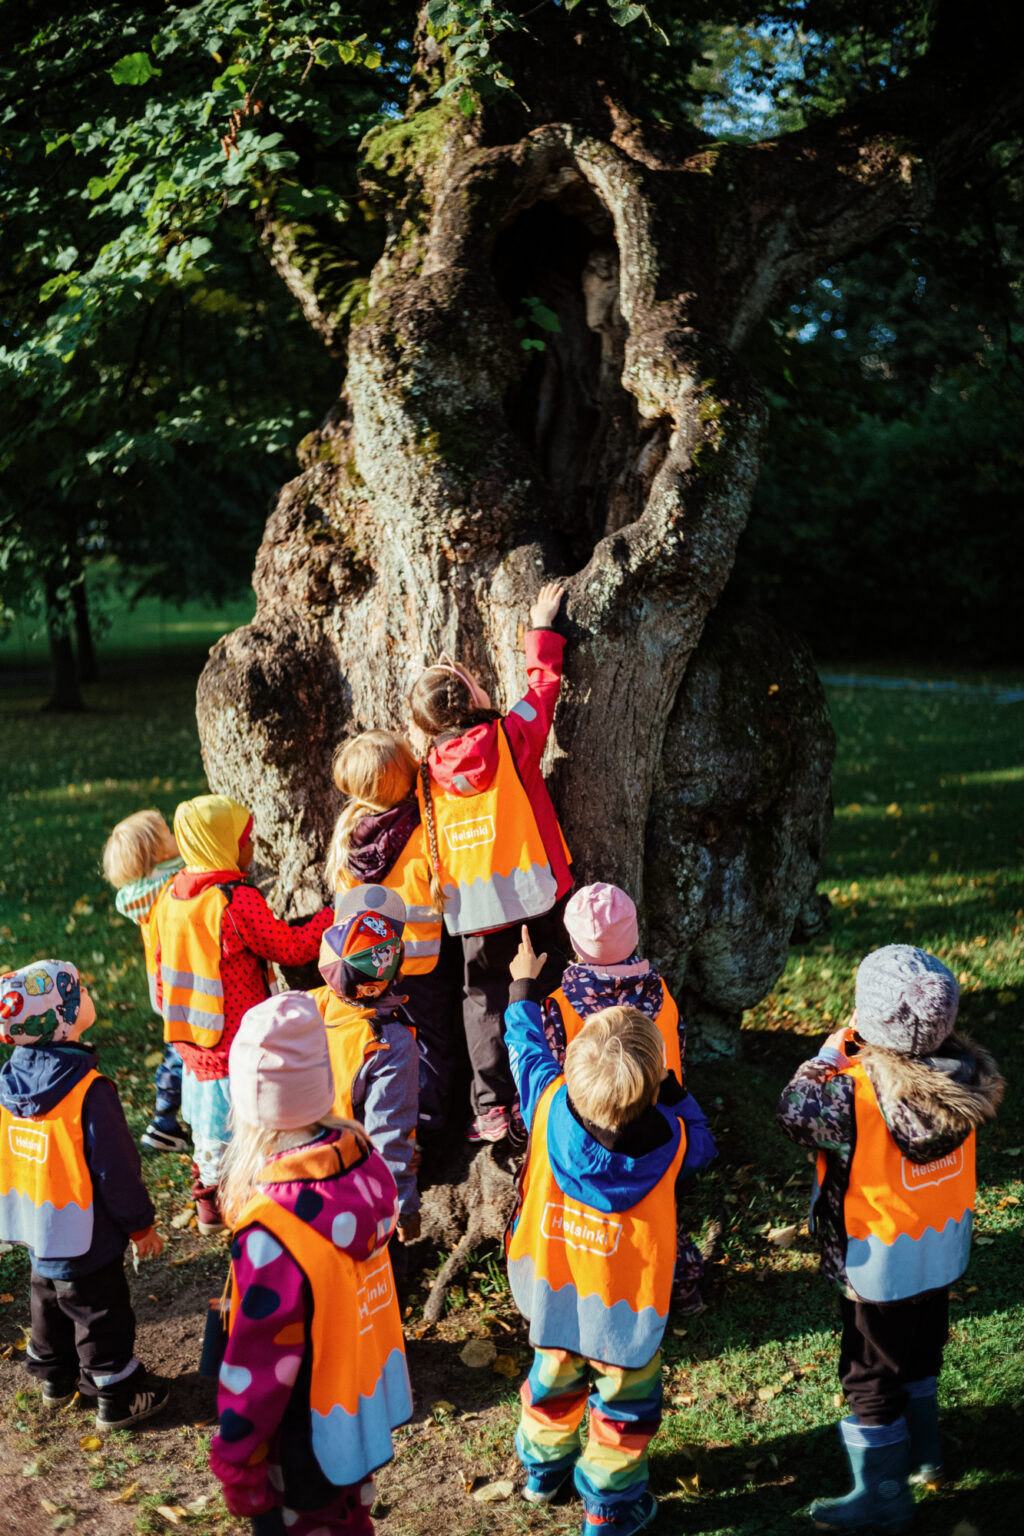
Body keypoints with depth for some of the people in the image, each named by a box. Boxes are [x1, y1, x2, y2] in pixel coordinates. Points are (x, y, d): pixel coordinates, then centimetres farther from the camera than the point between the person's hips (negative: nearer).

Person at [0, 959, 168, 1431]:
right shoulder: (89, 1092, -29)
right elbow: (116, 1169, -22)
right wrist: (140, 1224, -7)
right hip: (83, 1240, -7)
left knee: (49, 1302, 26)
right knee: (100, 1315, 10)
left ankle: (56, 1378, 45)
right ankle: (116, 1399, 26)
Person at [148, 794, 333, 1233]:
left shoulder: (169, 897, 1)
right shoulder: (236, 901, -23)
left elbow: (163, 972, 11)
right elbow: (293, 948, -14)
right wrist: (336, 913, -2)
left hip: (191, 1042, 8)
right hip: (239, 1044, -8)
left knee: (207, 1129, 22)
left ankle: (209, 1206, 36)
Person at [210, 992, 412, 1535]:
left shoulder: (272, 1229, -33)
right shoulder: (364, 1164, -13)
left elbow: (259, 1360, -24)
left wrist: (234, 1459, -10)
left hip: (309, 1444, -6)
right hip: (371, 1406, 6)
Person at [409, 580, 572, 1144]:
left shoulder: (429, 770, -1)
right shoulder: (511, 738, -7)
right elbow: (543, 685, 6)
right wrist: (541, 628, 17)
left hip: (474, 908, 2)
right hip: (531, 895, -1)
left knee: (483, 999, 11)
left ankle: (491, 1108, 7)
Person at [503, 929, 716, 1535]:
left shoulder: (551, 1106, -25)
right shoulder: (670, 1139, -27)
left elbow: (527, 1049, -4)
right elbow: (704, 1141, -2)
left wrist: (524, 986, 11)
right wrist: (668, 1087, -5)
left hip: (553, 1293, 3)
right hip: (626, 1308, -3)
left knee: (554, 1380, 28)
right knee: (624, 1406, 19)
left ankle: (543, 1467, 51)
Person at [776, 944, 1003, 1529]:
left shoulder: (856, 1091, -34)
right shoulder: (965, 1073, -17)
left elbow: (794, 1111, -17)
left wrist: (832, 1052, -9)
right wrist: (860, 1054, -6)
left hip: (881, 1261, -6)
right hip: (944, 1245, 6)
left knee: (871, 1372, 14)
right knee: (920, 1349, 29)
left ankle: (884, 1492, 29)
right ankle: (922, 1452, 49)